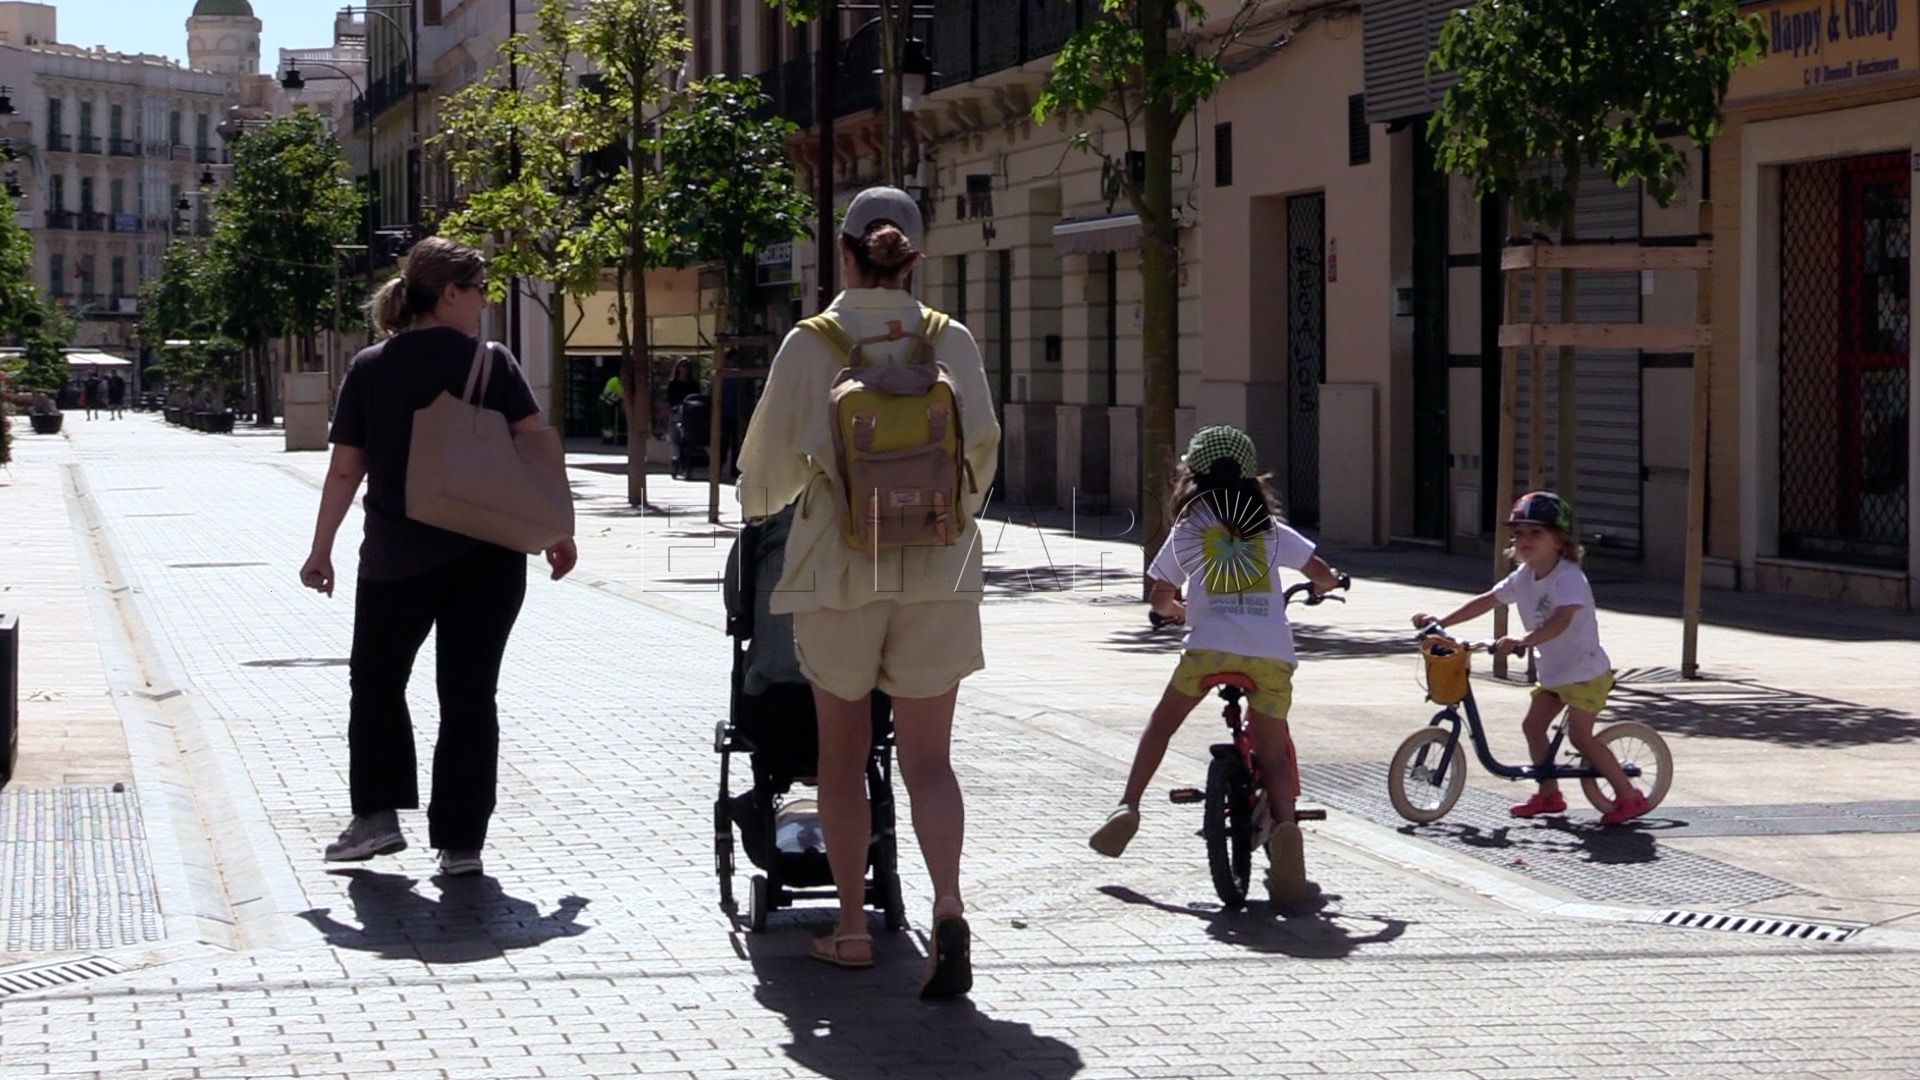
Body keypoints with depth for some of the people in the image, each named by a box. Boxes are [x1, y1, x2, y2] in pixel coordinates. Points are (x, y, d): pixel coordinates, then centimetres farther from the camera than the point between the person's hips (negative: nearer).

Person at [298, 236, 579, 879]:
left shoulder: (370, 369, 1)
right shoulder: (491, 364, -5)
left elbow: (345, 470, 1)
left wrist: (321, 551, 9)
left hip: (394, 560, 1)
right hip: (484, 559, -1)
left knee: (377, 681, 19)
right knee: (469, 694, 5)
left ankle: (377, 816, 12)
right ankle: (460, 843, 4)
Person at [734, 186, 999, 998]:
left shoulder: (810, 345, -4)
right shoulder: (951, 342, 0)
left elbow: (772, 460, 4)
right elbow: (981, 449, 4)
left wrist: (757, 503, 27)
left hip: (839, 569, -1)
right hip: (937, 572, 1)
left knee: (843, 757, 13)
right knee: (928, 758, 3)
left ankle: (852, 928, 18)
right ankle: (947, 903, -20)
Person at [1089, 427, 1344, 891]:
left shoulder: (1188, 529, 14)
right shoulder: (1270, 528, 17)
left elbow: (1158, 596, 16)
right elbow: (1323, 574, 15)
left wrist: (1178, 610, 38)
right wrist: (1324, 584, 39)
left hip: (1210, 647, -1)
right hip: (1272, 651, 1)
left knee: (1162, 723, 19)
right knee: (1272, 751, 8)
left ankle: (1128, 807, 10)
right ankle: (1284, 824, -15)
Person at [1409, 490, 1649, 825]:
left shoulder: (1568, 577, -23)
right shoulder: (1524, 577, 3)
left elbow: (1562, 620, -38)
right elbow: (1487, 600, 8)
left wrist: (1523, 641, -51)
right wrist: (1441, 622, 1)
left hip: (1586, 671, -9)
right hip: (1552, 672, 9)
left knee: (1579, 734, -14)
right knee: (1533, 725, 8)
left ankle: (1629, 796, -7)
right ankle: (1549, 794, 21)